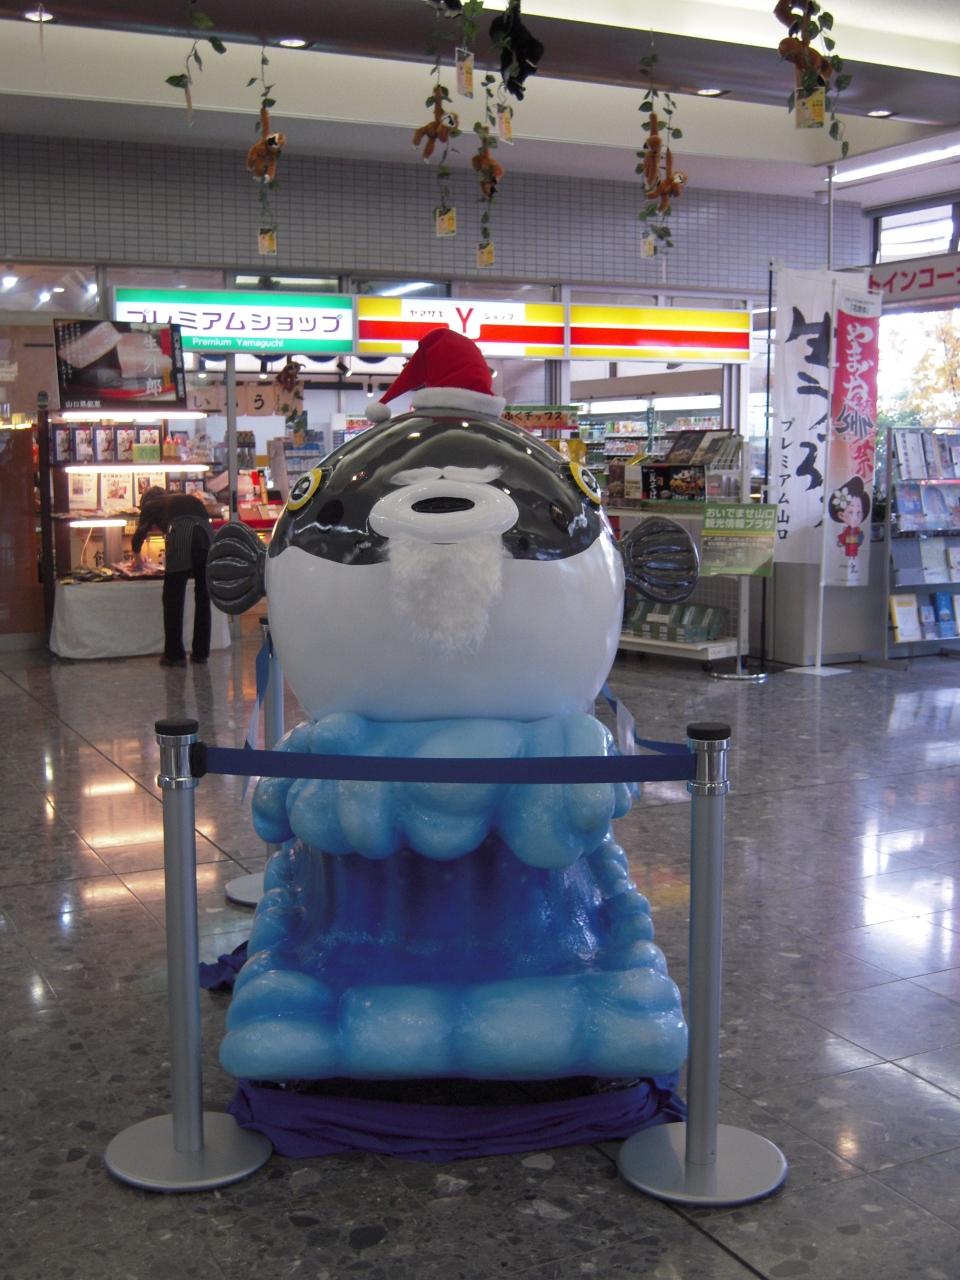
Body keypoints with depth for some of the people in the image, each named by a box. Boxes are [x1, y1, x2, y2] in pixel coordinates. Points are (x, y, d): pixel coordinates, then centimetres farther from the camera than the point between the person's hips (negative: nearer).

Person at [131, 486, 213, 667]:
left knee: (173, 599, 5)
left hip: (181, 533, -4)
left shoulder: (151, 506, 27)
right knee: (203, 596, 13)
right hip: (206, 532, 4)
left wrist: (137, 558, 52)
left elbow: (138, 537, 33)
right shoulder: (190, 499, 38)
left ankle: (174, 655, 6)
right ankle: (201, 653, 19)